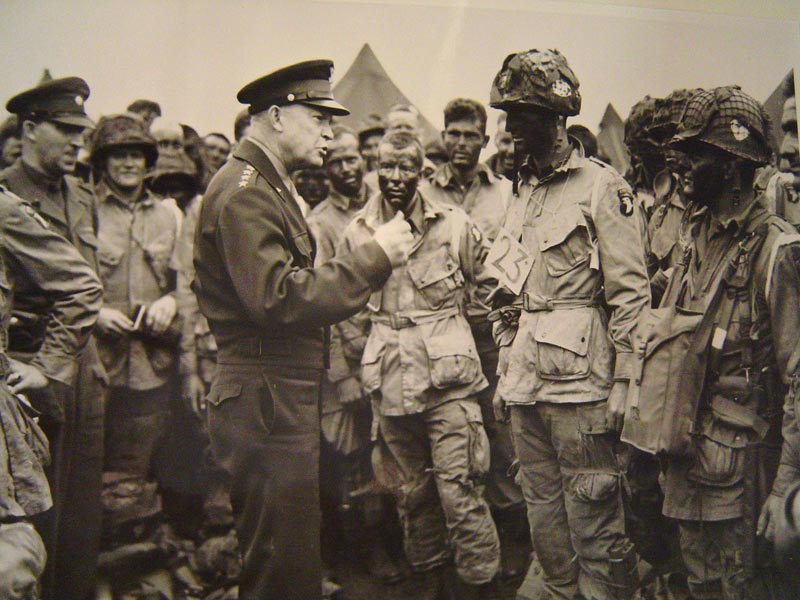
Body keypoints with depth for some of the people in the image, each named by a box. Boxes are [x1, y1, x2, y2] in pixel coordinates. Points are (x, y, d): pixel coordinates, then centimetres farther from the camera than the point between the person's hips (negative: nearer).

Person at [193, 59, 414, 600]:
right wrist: (374, 256, -20)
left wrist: (369, 260, 7)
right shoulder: (244, 193, -15)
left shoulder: (271, 188, 18)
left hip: (285, 403, 11)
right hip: (266, 407, -11)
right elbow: (279, 300, -25)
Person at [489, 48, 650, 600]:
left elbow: (631, 294, -10)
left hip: (578, 382, -7)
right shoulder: (521, 194, 16)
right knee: (543, 510, 16)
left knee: (593, 514, 0)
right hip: (527, 382, 7)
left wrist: (623, 383, -14)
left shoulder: (602, 187, -6)